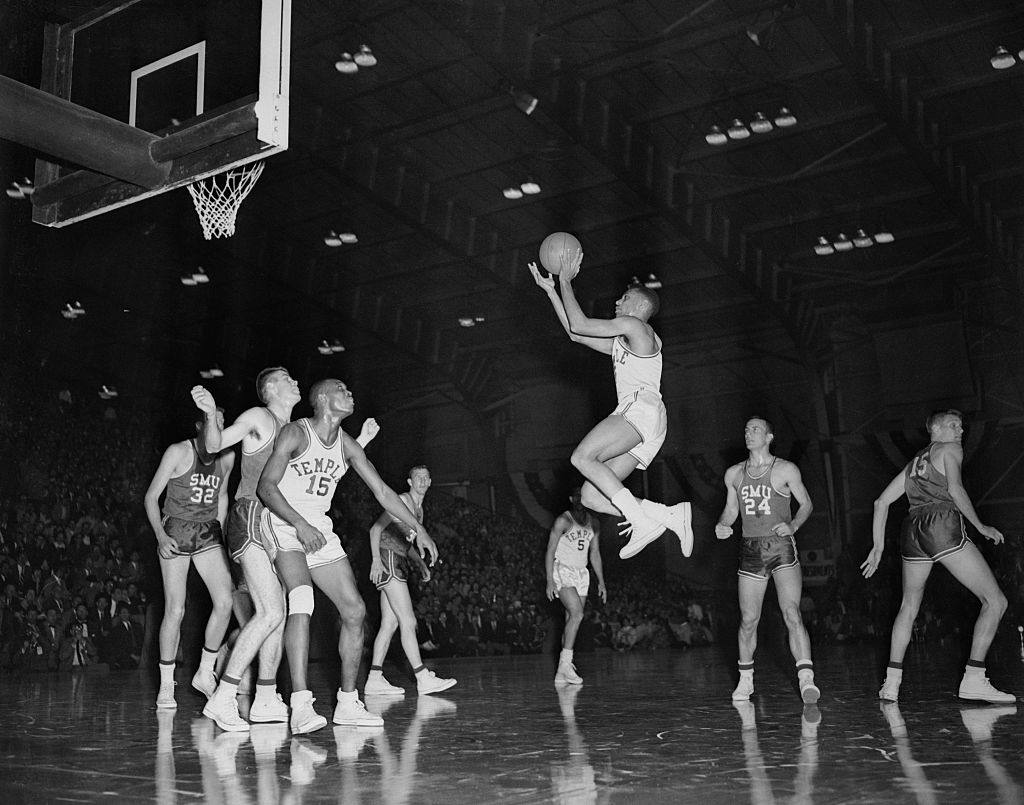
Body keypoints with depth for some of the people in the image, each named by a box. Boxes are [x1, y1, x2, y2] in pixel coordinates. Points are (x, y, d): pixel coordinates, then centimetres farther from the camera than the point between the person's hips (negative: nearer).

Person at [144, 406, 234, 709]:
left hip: (208, 531, 4)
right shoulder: (179, 452, -11)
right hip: (175, 532, -4)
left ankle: (205, 673, 6)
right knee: (175, 610, -8)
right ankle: (166, 686, 6)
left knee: (225, 601, -12)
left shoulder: (227, 457, 3)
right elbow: (151, 496, -8)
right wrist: (160, 535, -19)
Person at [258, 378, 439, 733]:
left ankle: (348, 703, 14)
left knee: (355, 610, 1)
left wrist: (418, 529, 7)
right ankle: (300, 706, -33)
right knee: (302, 601, -30)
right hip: (284, 525, -7)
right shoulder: (296, 433, -10)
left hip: (320, 530, 7)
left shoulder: (347, 446, 9)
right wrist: (300, 524, -29)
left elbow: (382, 491, 12)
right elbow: (265, 486, -17)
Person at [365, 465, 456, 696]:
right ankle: (423, 679, -12)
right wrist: (376, 559, -22)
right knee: (408, 622, -11)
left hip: (400, 563, 9)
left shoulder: (419, 509, 19)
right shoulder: (402, 501, -8)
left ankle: (374, 680, 6)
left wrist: (420, 563, 16)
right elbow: (375, 529, -12)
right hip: (388, 561, -9)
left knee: (390, 624, 6)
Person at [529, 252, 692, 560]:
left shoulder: (635, 326, 4)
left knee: (582, 457, -25)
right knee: (591, 497, -2)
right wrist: (551, 290, 33)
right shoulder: (621, 342, 33)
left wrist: (566, 282, 9)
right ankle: (670, 514, -10)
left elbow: (580, 324, -1)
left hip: (642, 408, -9)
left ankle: (642, 520, -29)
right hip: (643, 426, 9)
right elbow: (576, 334, 33)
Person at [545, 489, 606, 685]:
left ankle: (561, 674, 4)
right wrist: (550, 581, -18)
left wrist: (601, 582, 14)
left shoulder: (594, 523, 11)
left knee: (572, 619, 2)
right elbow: (550, 551, -10)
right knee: (577, 614, -22)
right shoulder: (563, 521, -8)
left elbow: (595, 554, 18)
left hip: (581, 573, 6)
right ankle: (565, 663, -19)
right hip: (562, 570, -6)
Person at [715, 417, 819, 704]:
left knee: (792, 614, -17)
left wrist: (792, 526, -10)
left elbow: (806, 504, 7)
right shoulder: (734, 474, 10)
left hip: (782, 547, -3)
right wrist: (722, 526, -2)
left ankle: (806, 679, -18)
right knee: (748, 620, 6)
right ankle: (745, 679, 24)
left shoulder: (785, 470, 0)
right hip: (750, 550, 3)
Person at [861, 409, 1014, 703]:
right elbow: (955, 487, -8)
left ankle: (892, 682, 14)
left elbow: (881, 502, 26)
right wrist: (980, 526, -4)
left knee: (909, 607, 21)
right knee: (995, 601, -2)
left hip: (913, 529, 7)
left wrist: (879, 547, 26)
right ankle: (974, 679, -12)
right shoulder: (950, 450, 10)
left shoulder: (914, 462, 29)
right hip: (943, 525, -7)